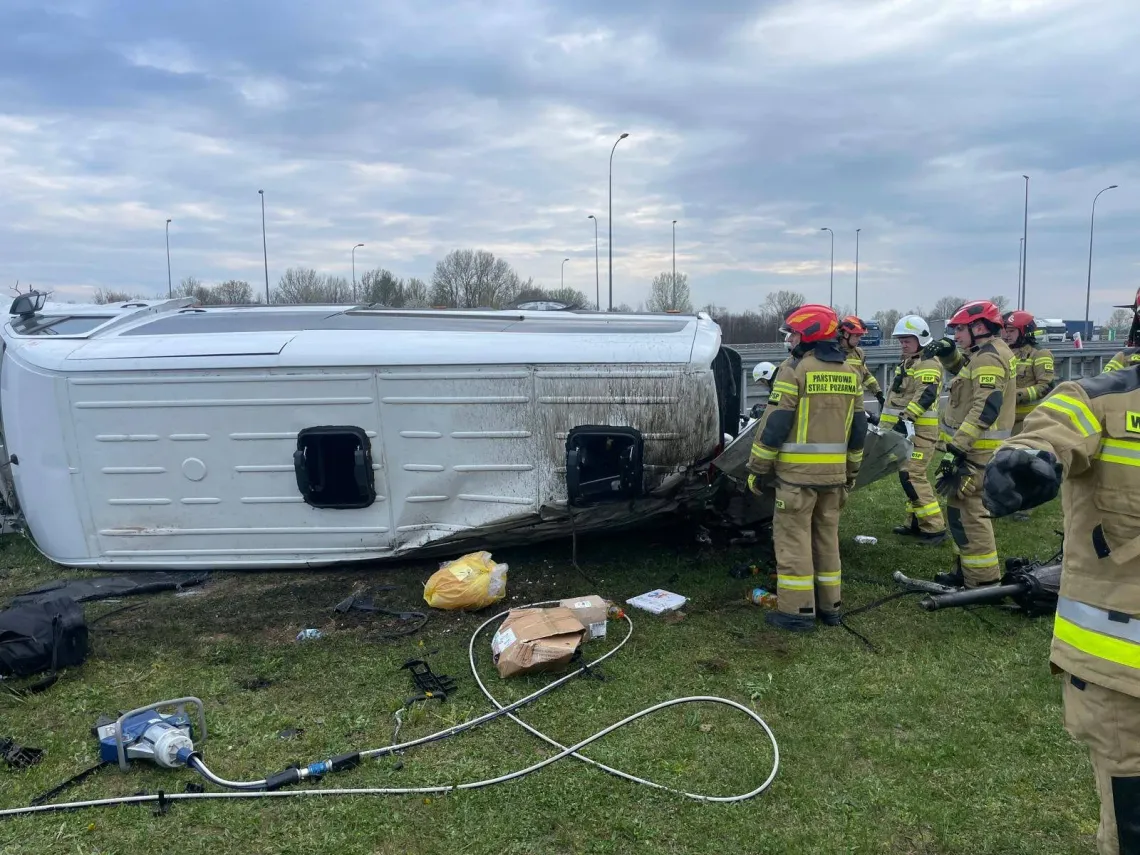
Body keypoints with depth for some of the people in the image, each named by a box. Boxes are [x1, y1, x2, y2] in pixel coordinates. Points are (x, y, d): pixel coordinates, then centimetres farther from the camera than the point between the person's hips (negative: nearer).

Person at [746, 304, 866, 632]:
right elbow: (858, 429, 14)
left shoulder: (795, 368, -11)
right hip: (834, 473, 7)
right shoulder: (851, 372, 10)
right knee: (827, 537, 16)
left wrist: (758, 467, -6)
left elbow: (775, 424, -13)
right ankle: (829, 606, 24)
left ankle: (797, 610, 4)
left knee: (793, 539, 1)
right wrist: (851, 470, 23)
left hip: (798, 471, -7)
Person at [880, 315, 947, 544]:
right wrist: (885, 419, 24)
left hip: (920, 430, -10)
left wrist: (905, 418, -30)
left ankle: (934, 527, -11)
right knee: (911, 476, 13)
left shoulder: (929, 364, -11)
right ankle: (916, 523, 21)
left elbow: (925, 396, -24)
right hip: (906, 429, 10)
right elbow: (898, 396, 26)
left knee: (912, 477, -15)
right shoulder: (908, 363, 20)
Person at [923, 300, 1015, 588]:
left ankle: (983, 581, -4)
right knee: (963, 510, 18)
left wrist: (958, 445, -26)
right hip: (974, 447, 11)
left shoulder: (988, 357, -17)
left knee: (966, 512, -9)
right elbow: (964, 370, 33)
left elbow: (986, 408, -25)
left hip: (976, 450, -11)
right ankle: (965, 572, 29)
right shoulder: (985, 354, 15)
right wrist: (949, 354, 12)